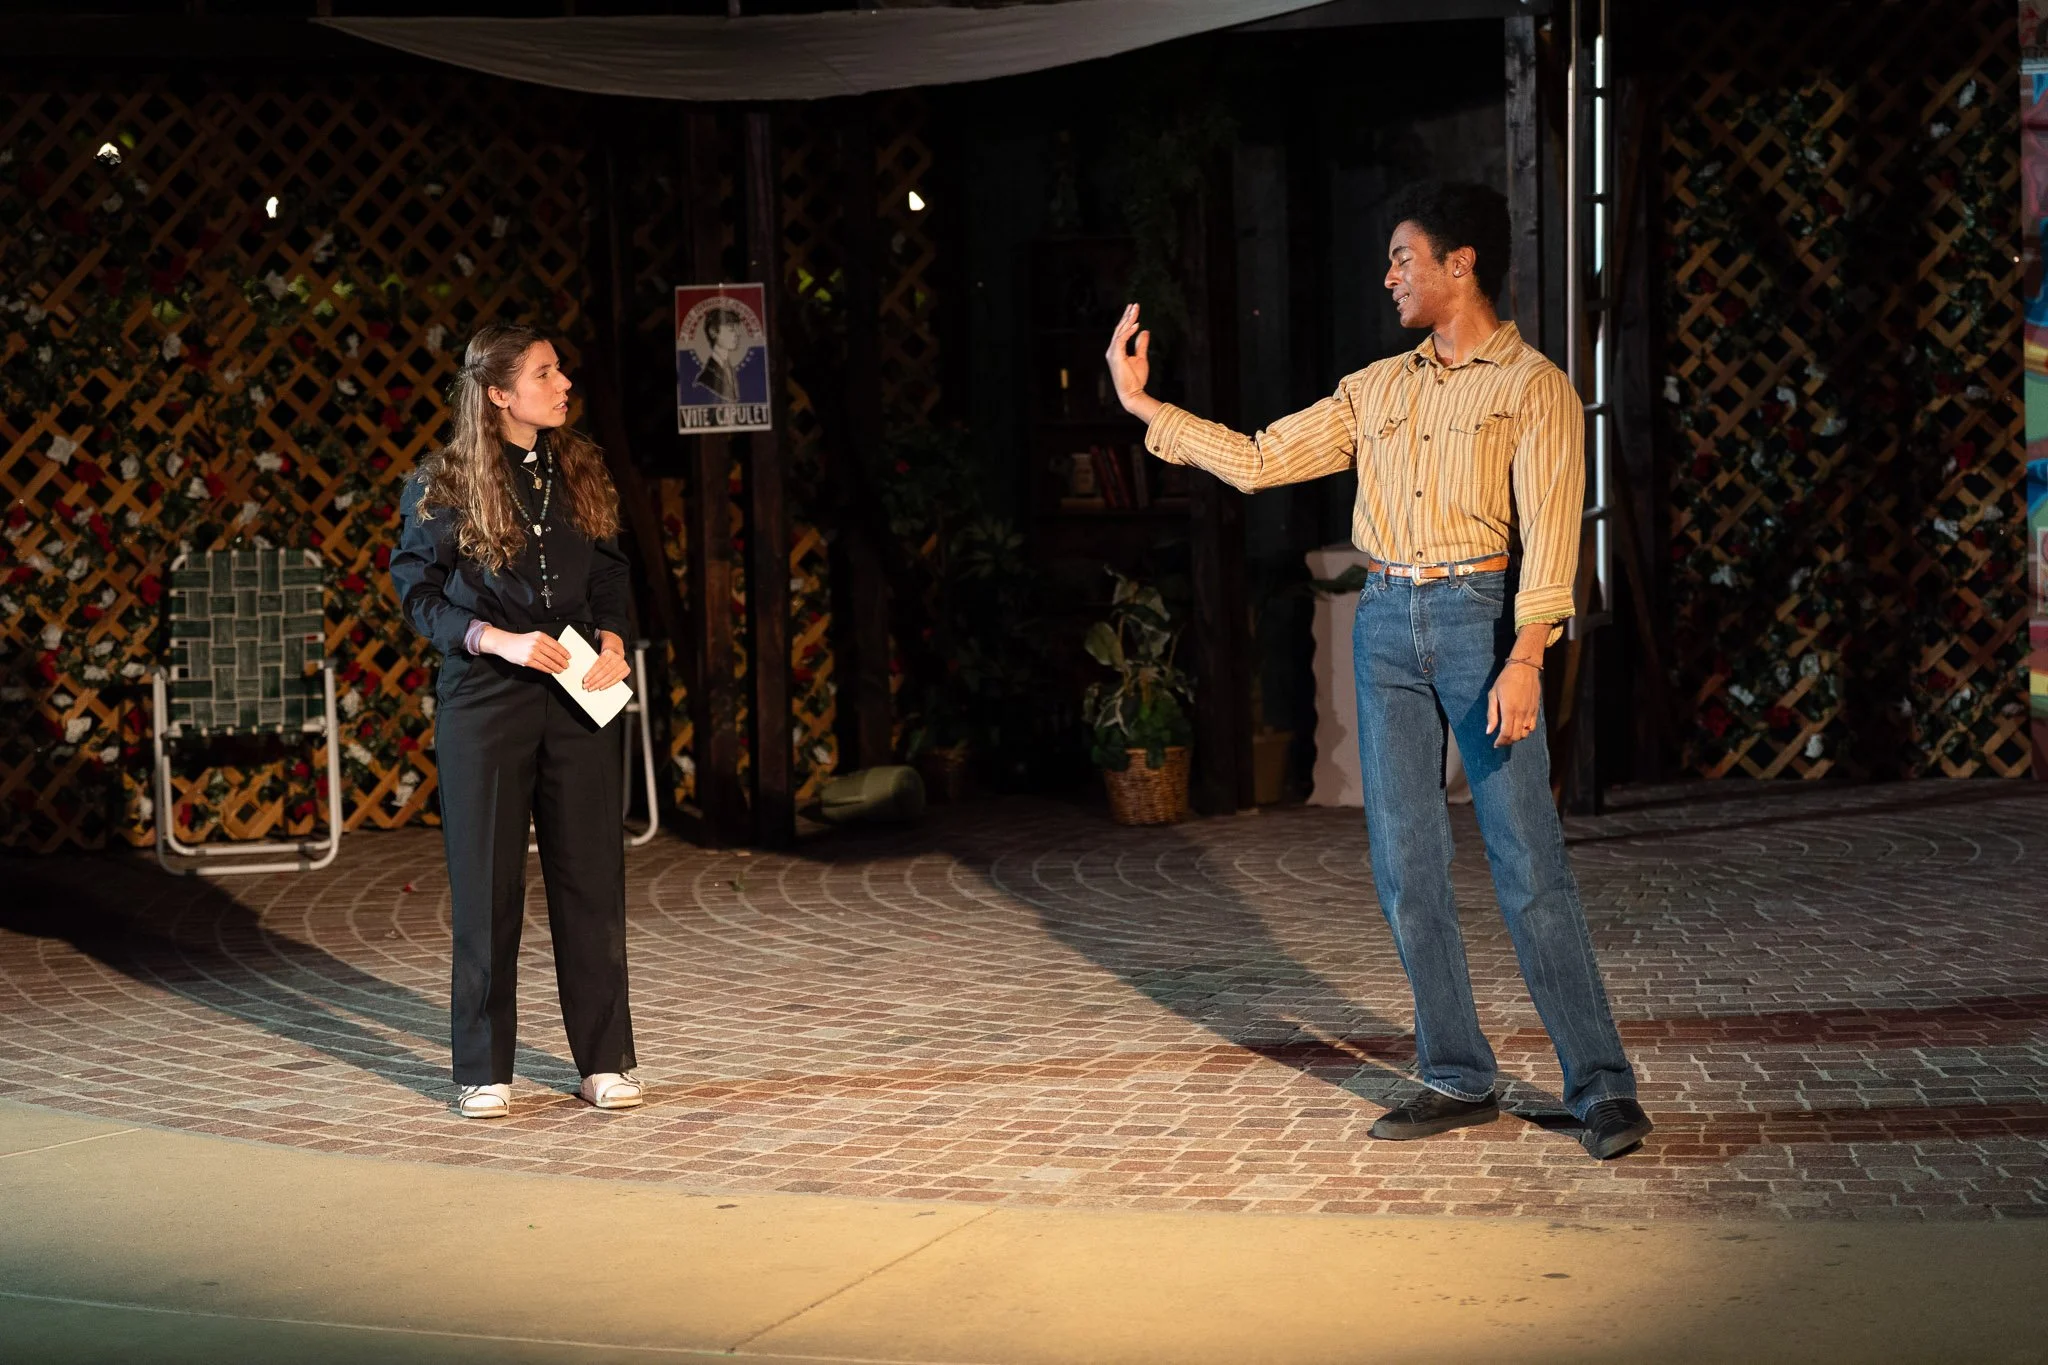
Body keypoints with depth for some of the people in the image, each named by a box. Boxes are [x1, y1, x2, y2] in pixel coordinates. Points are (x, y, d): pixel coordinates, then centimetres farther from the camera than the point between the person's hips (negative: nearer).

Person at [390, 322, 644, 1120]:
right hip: (484, 700, -3)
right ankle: (483, 1071, 13)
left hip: (578, 696, 4)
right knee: (487, 883, 3)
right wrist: (497, 639, -16)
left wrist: (612, 643, -4)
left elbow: (610, 574, 15)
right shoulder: (444, 486, -4)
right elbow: (417, 591, -3)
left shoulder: (579, 472, 9)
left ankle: (606, 1061, 14)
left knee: (591, 876, 5)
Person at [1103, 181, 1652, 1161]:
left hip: (1479, 614, -5)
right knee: (1405, 865, 4)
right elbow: (1258, 461, 17)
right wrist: (1145, 407, 14)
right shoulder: (1377, 389, 16)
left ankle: (1601, 1088, -4)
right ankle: (1457, 1081, 13)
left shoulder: (1534, 385, -1)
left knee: (1528, 863, -9)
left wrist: (1526, 657, -22)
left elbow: (1549, 529, -11)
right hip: (1384, 621, 6)